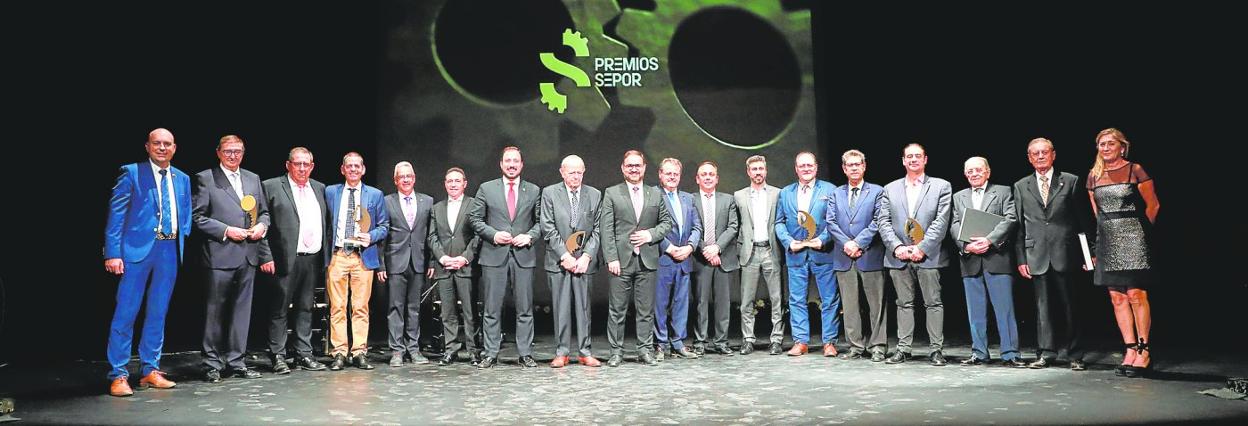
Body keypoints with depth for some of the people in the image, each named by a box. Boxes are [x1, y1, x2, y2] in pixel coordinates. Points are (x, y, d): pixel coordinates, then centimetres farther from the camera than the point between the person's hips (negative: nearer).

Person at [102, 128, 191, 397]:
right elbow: (116, 213, -5)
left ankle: (150, 370, 20)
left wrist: (185, 248, 3)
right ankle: (118, 375, 7)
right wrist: (113, 253, -12)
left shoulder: (182, 179, 13)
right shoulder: (131, 173, 0)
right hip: (137, 249, -4)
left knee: (158, 313, 11)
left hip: (170, 250, 5)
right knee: (126, 312, -1)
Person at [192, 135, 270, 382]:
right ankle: (212, 364, 11)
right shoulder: (205, 179, 0)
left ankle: (236, 362, 17)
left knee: (242, 309, 9)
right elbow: (198, 217, -4)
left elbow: (264, 211, 20)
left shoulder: (253, 179, 15)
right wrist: (226, 230, -13)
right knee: (216, 310, 1)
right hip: (221, 254, -5)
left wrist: (262, 225, -1)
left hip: (248, 255, 5)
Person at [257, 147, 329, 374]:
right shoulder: (271, 187, 0)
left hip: (313, 259, 5)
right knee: (280, 309, 2)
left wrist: (326, 255, 8)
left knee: (305, 308, 11)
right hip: (285, 260, -5)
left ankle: (304, 355, 19)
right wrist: (266, 257, -11)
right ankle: (278, 356, 11)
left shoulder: (320, 188, 14)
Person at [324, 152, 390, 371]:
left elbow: (384, 226, 12)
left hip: (363, 257, 0)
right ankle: (339, 353, 6)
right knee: (337, 307, -1)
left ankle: (359, 352, 7)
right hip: (337, 256, 0)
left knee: (361, 307, 0)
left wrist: (371, 237, -7)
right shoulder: (330, 192, 12)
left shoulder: (375, 194, 10)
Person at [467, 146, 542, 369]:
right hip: (494, 255, 0)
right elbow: (474, 218, 6)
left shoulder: (534, 191, 9)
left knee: (525, 309, 4)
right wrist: (493, 234, -8)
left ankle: (525, 354, 11)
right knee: (492, 309, 3)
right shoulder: (486, 189, 7)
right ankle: (490, 354, 11)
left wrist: (530, 236, -8)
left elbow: (541, 221, 10)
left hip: (523, 255, 1)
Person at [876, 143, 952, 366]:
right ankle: (903, 349, 13)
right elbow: (883, 221, 5)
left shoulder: (941, 186, 5)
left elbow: (941, 222, -4)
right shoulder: (890, 189, 13)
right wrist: (897, 246, -9)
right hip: (899, 256, 2)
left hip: (928, 255, -2)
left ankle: (936, 349, 8)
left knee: (933, 303, 0)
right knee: (904, 303, 8)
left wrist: (922, 248, -13)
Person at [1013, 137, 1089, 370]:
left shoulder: (1071, 181, 6)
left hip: (1064, 254, -1)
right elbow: (1019, 226, 8)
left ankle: (1075, 355, 13)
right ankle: (1046, 353, 13)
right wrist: (1021, 258, 1)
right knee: (1043, 305, 6)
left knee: (1069, 305, 3)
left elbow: (1082, 219, 4)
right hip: (1037, 255, 2)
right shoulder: (1021, 186, 10)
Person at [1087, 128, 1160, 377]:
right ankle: (1131, 350, 10)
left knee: (1136, 294, -9)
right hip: (1106, 241, 5)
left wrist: (1138, 230, 8)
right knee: (1117, 298, 4)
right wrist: (1105, 231, 14)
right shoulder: (1093, 176, 12)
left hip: (1132, 238, -5)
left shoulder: (1135, 171, -2)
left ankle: (1144, 352, 0)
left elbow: (1153, 205, 2)